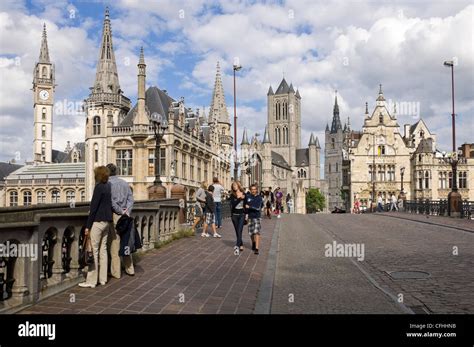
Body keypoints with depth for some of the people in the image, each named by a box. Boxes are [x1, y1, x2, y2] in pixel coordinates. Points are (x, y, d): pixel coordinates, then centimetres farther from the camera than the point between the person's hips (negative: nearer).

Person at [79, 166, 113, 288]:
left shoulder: (99, 187, -13)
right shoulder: (108, 186, 10)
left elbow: (94, 207, -15)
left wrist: (88, 226, -12)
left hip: (98, 222, -8)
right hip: (107, 222, 8)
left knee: (94, 250, -3)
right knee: (103, 249, 12)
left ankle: (91, 281, 2)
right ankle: (103, 278, 17)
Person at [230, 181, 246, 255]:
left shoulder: (244, 194, 0)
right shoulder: (232, 195, 0)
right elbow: (233, 204, -14)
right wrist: (239, 198, -22)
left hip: (242, 215, -2)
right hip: (234, 215, 2)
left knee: (239, 231, -13)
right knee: (237, 232, 8)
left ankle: (237, 246, -23)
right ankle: (241, 245, 21)